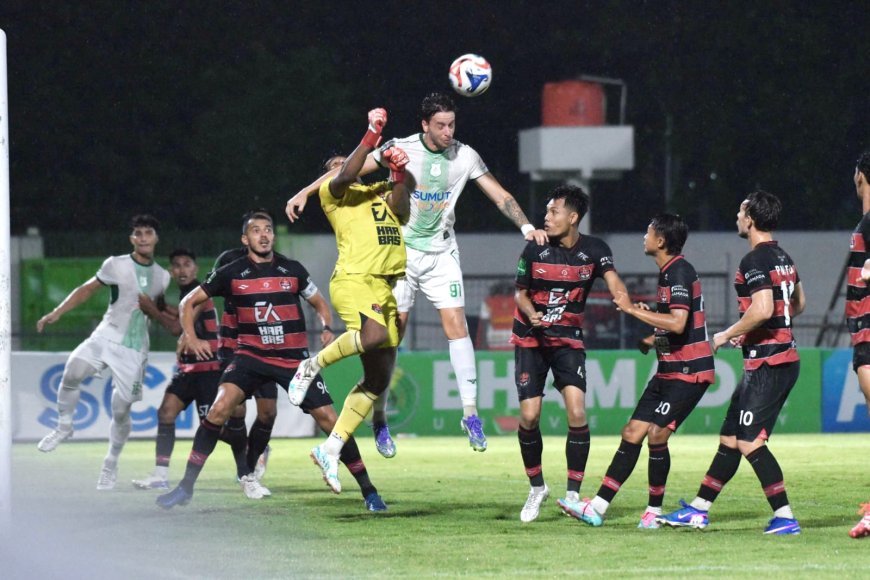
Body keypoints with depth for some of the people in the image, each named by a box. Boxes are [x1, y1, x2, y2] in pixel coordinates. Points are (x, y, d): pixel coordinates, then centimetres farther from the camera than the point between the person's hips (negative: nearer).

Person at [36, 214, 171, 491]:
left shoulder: (162, 276, 9)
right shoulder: (116, 265, -1)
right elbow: (87, 289, 5)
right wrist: (57, 312, -4)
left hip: (134, 350, 2)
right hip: (105, 337, -2)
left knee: (121, 409, -2)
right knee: (72, 372, -28)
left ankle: (111, 465, 19)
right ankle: (63, 427, -4)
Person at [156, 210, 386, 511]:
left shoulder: (292, 270, 3)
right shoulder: (231, 274, 0)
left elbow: (320, 303, 17)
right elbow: (189, 302, 9)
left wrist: (326, 329, -3)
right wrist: (190, 337, -5)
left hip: (294, 358, 1)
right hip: (251, 355, -1)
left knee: (329, 419, -6)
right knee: (219, 409, -22)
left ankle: (368, 490, 6)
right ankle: (186, 486, -14)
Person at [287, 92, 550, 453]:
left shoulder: (464, 156, -3)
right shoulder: (402, 150, -10)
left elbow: (500, 196, 2)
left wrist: (526, 226, -12)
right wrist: (305, 192, -11)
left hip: (442, 253, 2)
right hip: (400, 249, -2)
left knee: (456, 325, -9)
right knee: (391, 332, -3)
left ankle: (470, 412, -6)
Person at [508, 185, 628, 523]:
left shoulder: (594, 250, -6)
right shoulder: (535, 249, -7)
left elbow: (613, 282, -18)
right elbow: (521, 292, 2)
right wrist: (531, 315, -19)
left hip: (569, 341, 0)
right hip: (531, 340, 0)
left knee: (577, 412, -16)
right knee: (529, 416, -7)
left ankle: (573, 493, -7)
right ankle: (537, 488, 15)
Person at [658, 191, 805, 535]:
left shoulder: (755, 261, -15)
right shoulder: (783, 257, 15)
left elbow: (762, 310, -27)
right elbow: (797, 304, 26)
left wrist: (728, 335, -12)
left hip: (766, 364, -10)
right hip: (785, 358, 10)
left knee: (749, 442, -10)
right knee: (730, 437, 15)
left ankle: (784, 517, -12)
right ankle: (698, 510, 22)